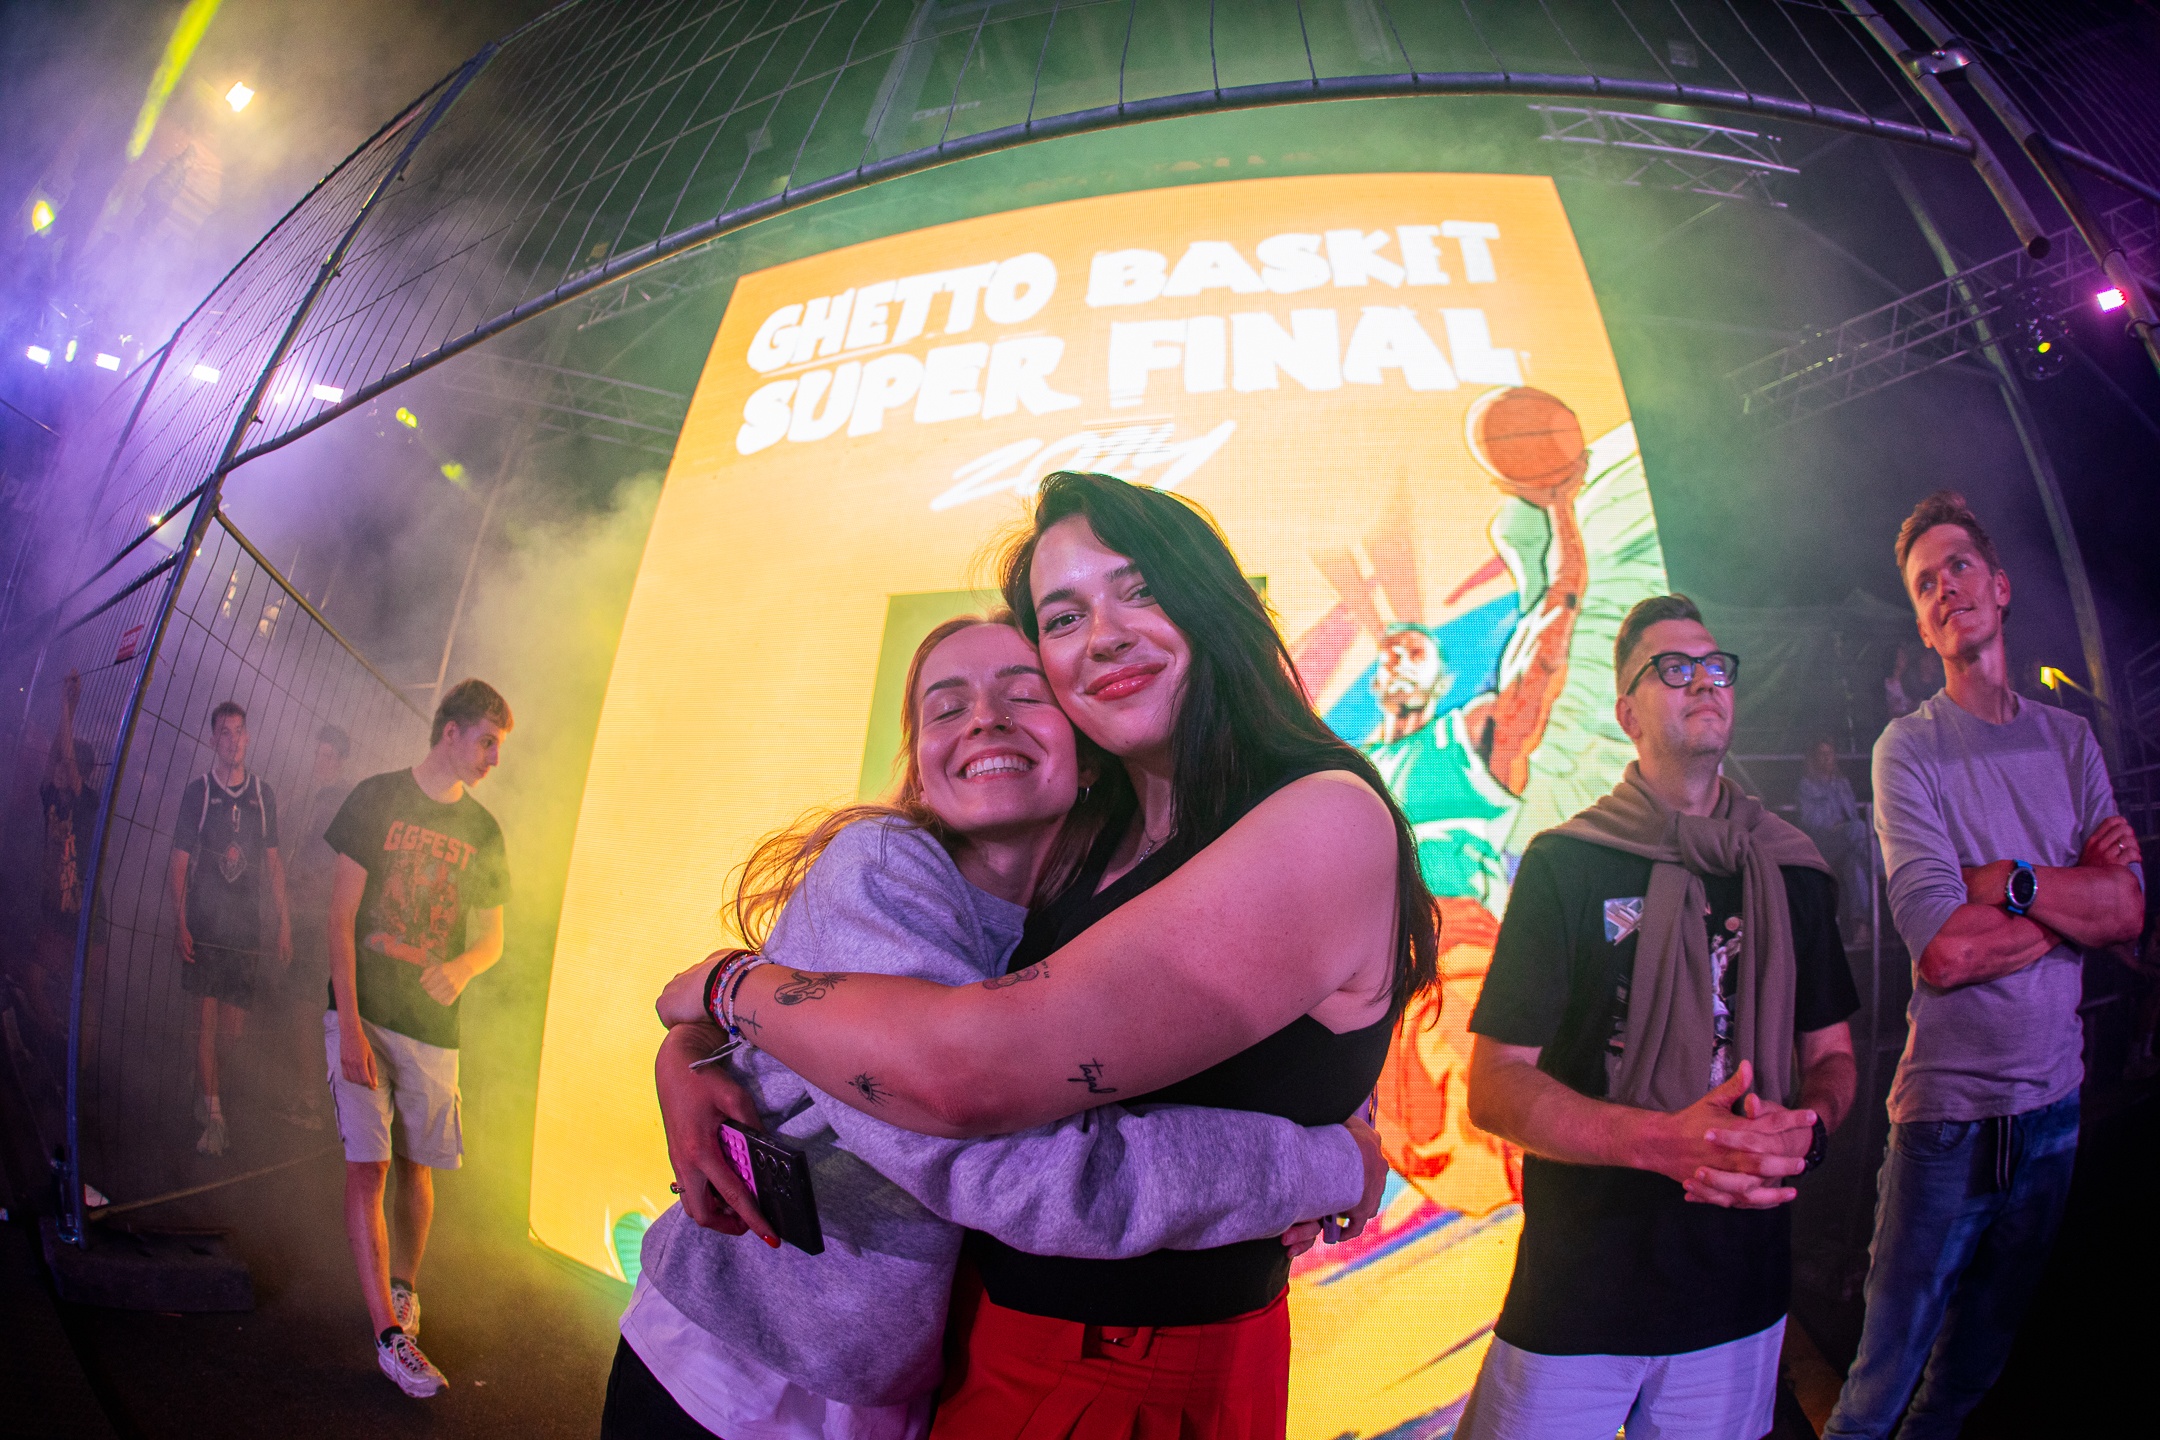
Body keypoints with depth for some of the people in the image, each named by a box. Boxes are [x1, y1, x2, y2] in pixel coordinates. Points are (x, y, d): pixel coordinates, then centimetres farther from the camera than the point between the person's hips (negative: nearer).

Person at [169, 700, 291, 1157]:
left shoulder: (263, 793, 9)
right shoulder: (197, 791, 2)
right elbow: (180, 861, 1)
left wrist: (284, 921, 6)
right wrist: (180, 922, -7)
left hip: (246, 926, 2)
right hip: (203, 926, -2)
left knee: (233, 1027, 4)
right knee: (206, 1021, -4)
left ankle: (203, 1098, 29)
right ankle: (212, 1117, 3)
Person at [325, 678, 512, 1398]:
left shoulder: (482, 830, 8)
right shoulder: (377, 798, -3)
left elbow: (491, 938, 13)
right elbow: (341, 916, -6)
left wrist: (458, 968, -12)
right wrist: (350, 1027, -13)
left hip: (432, 1023, 3)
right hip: (362, 1012, -3)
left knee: (416, 1165, 9)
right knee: (367, 1166, -8)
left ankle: (403, 1291, 29)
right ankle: (390, 1335, -5)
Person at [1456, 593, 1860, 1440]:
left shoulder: (1794, 875, 6)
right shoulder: (1566, 865, -7)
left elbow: (1831, 1056, 14)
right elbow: (1493, 1088, -10)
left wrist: (1805, 1131, -10)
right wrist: (1662, 1141, -25)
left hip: (1742, 1294, 4)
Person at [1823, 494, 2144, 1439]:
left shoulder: (2069, 739, 8)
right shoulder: (1908, 749, -7)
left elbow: (2129, 914, -1)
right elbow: (1942, 948, -17)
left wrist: (2011, 881, -14)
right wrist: (2075, 892, -8)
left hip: (2055, 1096, 5)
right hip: (1949, 1103, -5)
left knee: (1979, 1361, 19)